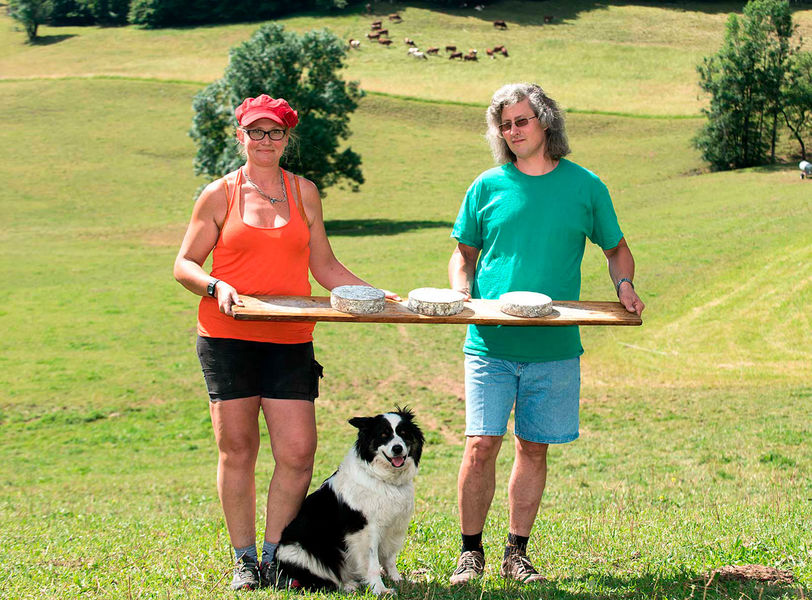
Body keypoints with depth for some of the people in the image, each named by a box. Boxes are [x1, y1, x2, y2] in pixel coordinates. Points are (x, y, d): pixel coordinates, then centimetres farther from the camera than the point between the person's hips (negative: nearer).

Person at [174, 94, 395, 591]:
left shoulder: (304, 192, 13)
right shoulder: (220, 195, 6)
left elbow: (325, 267, 18)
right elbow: (185, 265, 5)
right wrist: (217, 286, -16)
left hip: (290, 340, 2)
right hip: (227, 337, -2)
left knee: (298, 453, -6)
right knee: (237, 450, 0)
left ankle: (274, 556, 8)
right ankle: (245, 559, 13)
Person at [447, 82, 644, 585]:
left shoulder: (584, 185, 5)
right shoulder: (488, 187, 5)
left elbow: (617, 248, 16)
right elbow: (465, 254, 15)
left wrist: (624, 285, -4)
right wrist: (461, 295, -4)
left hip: (554, 347, 1)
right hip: (490, 342, 0)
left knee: (534, 448, 6)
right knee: (481, 445, -7)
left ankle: (517, 553, 18)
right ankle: (471, 552, 8)